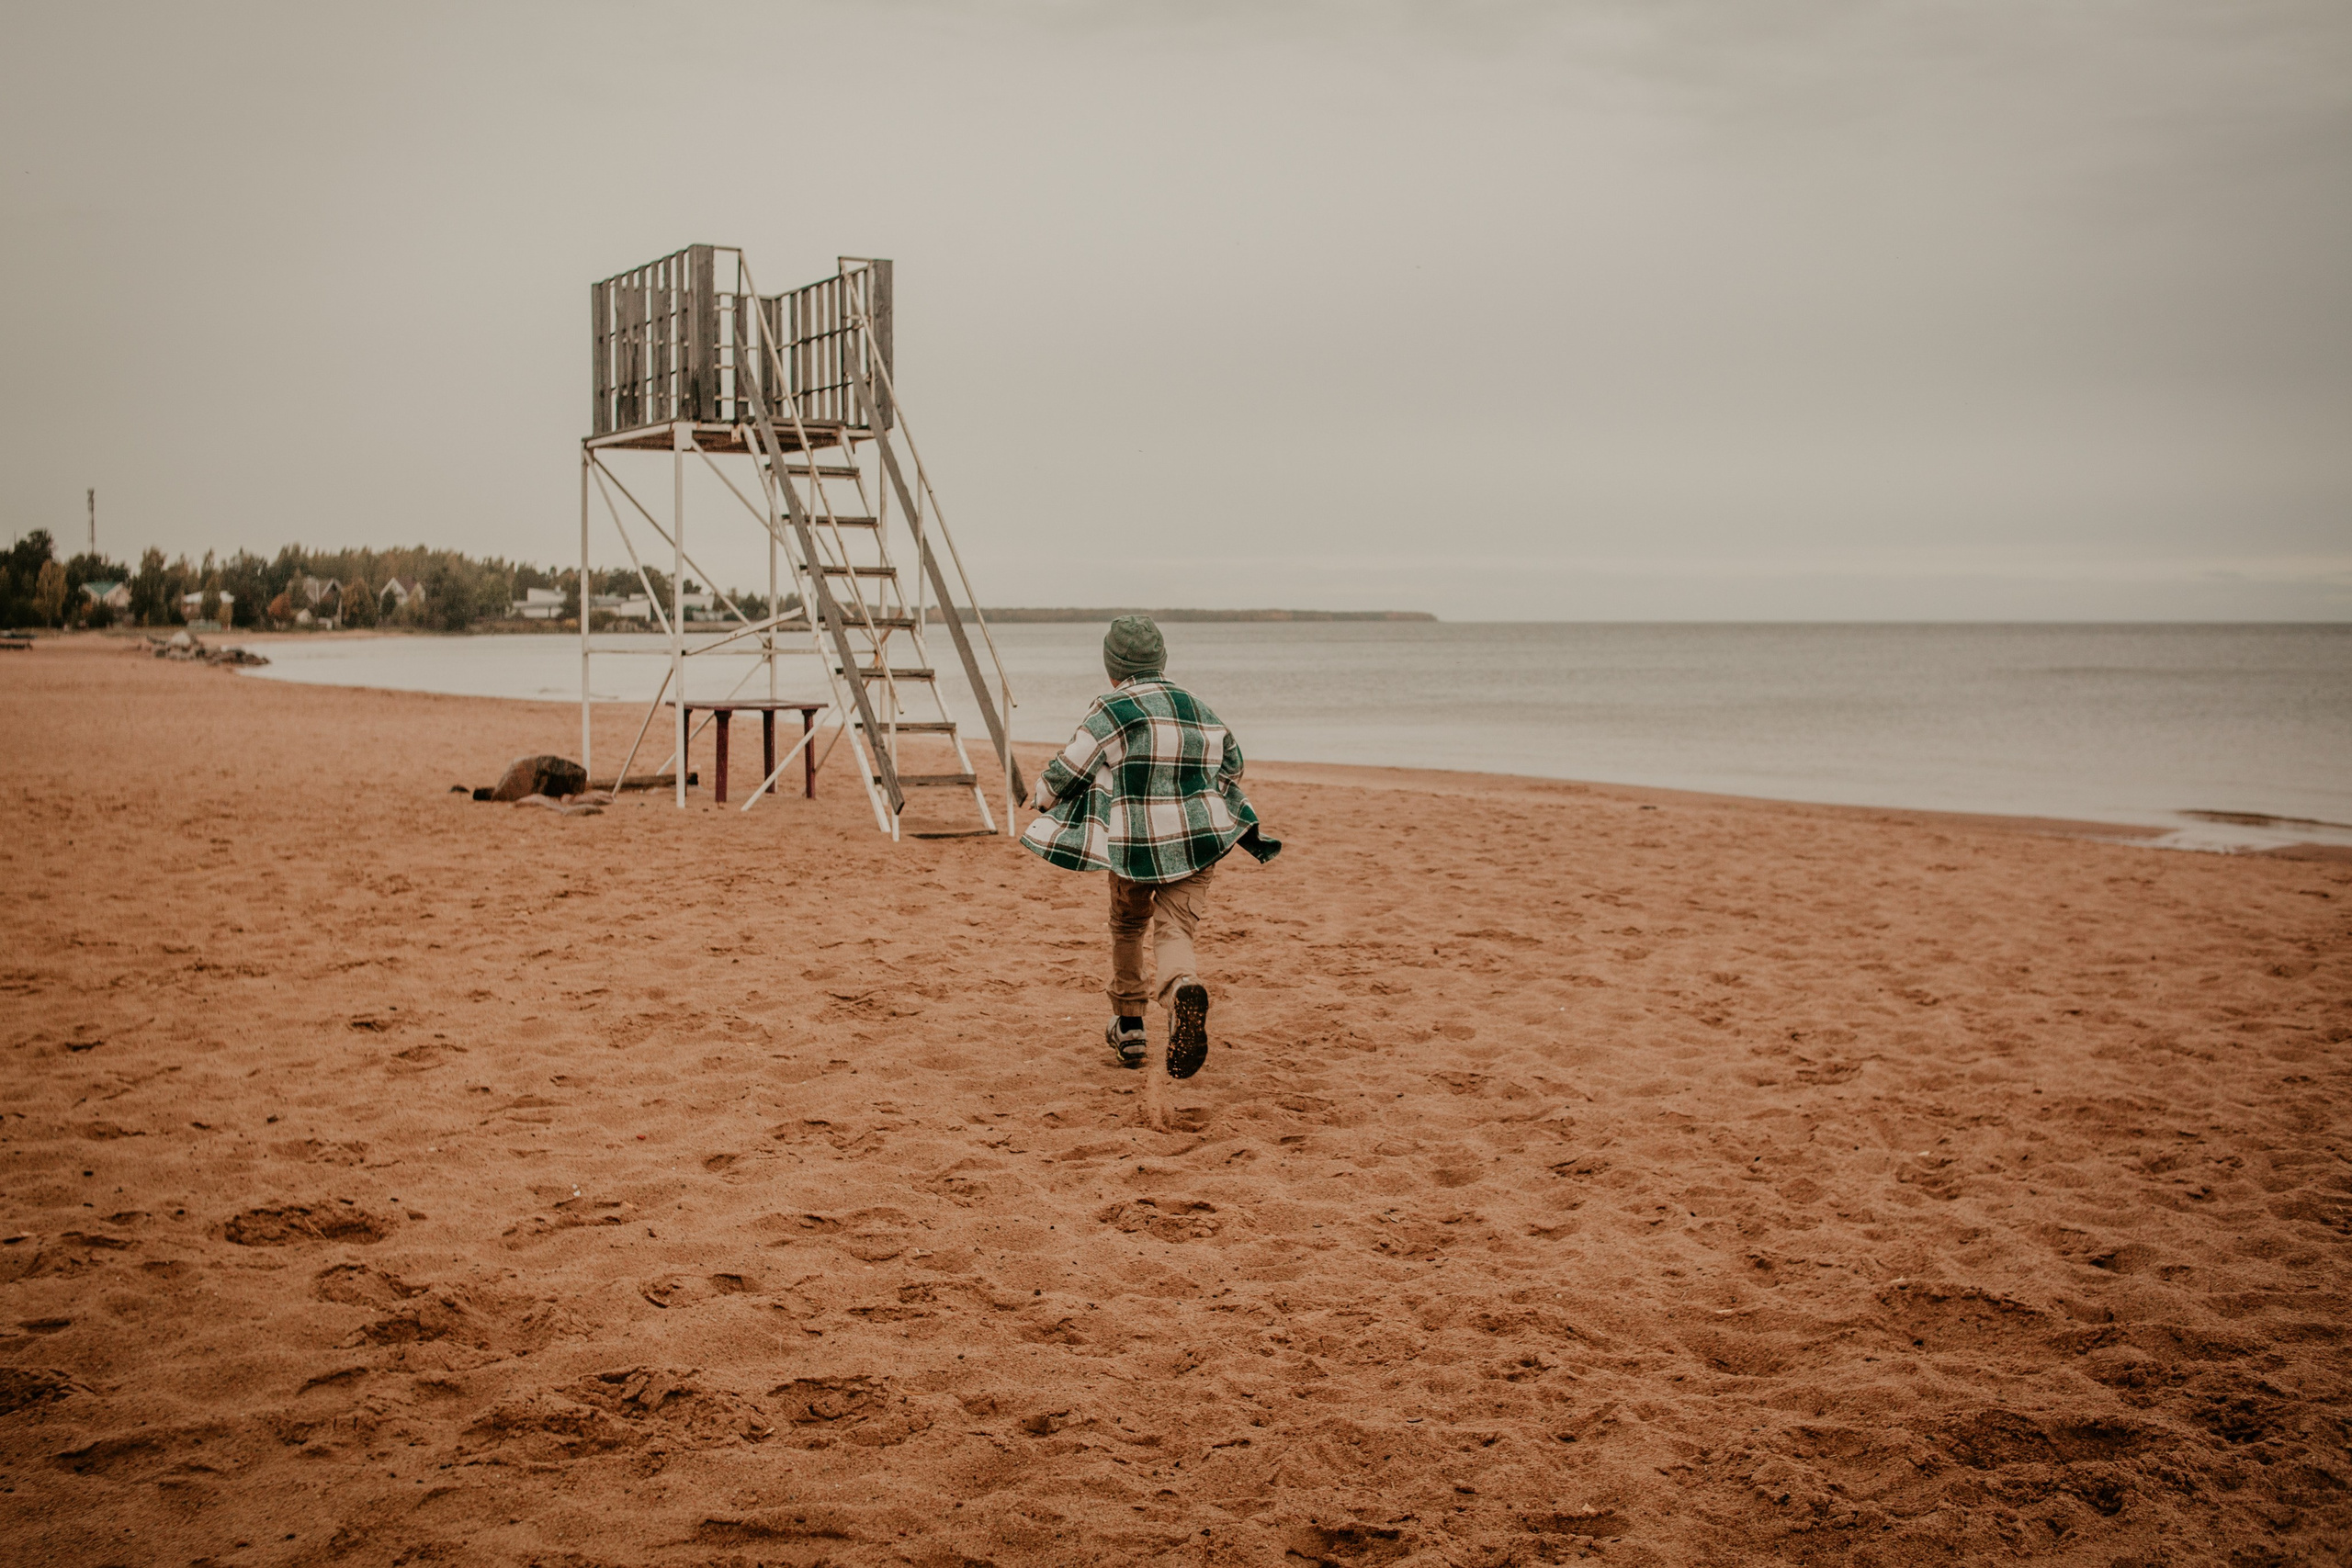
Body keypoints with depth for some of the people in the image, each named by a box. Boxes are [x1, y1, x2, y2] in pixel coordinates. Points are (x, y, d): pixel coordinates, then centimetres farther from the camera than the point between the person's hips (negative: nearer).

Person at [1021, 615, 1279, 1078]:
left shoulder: (1110, 713, -8)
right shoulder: (1202, 713, 11)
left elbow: (1066, 773, -5)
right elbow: (1230, 769, 21)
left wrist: (1040, 797, 18)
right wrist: (1248, 834, 36)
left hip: (1134, 845, -2)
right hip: (1198, 843, 3)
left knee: (1126, 927, 22)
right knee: (1174, 932, -3)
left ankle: (1128, 1027, 31)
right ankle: (1184, 990, -38)